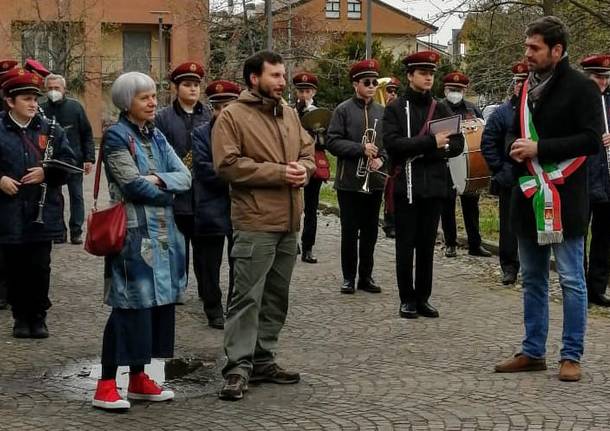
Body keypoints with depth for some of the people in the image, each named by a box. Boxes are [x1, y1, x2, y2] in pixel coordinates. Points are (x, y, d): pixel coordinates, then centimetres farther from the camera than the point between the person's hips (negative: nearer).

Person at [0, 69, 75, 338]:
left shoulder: (51, 130, 6)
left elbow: (68, 164, 5)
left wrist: (46, 173, -11)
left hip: (42, 214, 1)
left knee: (40, 268, 2)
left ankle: (38, 317, 15)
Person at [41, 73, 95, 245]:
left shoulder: (75, 106, -1)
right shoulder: (42, 110, -2)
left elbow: (87, 134, 1)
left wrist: (89, 158, -5)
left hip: (74, 160, 0)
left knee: (76, 195, 4)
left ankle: (76, 231, 10)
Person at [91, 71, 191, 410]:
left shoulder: (156, 136, 15)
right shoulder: (116, 137, -7)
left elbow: (185, 177, 5)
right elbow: (133, 184, -16)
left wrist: (158, 179, -13)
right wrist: (168, 192, -3)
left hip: (163, 232, 8)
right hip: (134, 233, -7)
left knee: (158, 301, 9)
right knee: (131, 305, -8)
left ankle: (138, 377, 19)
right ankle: (106, 385, -2)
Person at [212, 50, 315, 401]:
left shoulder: (290, 113, 14)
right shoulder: (233, 116, -7)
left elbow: (308, 150, 20)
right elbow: (227, 164, -15)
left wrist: (304, 169, -5)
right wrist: (278, 172, -17)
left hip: (289, 223, 7)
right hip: (255, 223, -7)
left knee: (276, 297, 13)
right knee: (248, 297, -7)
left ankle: (263, 360, 24)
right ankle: (238, 366, -1)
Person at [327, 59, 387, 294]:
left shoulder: (382, 112, 8)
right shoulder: (343, 110, -4)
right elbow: (333, 142, -10)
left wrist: (382, 158, -7)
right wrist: (361, 149, -19)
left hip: (375, 181, 4)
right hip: (349, 181, -4)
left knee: (370, 232, 9)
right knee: (349, 232, 2)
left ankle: (366, 276, 18)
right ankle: (349, 277, 12)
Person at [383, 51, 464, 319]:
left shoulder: (440, 109, 11)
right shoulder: (395, 109, 1)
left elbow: (457, 144, 4)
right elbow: (392, 142, -14)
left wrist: (421, 152, -11)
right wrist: (431, 142, -20)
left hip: (434, 186, 3)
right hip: (406, 186, -3)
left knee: (427, 245, 8)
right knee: (406, 245, 2)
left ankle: (423, 299, 16)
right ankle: (407, 300, 11)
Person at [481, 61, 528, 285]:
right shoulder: (502, 112, 2)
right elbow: (487, 143, 2)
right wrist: (499, 168, -3)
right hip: (509, 181, 0)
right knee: (509, 226, 4)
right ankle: (509, 268, 13)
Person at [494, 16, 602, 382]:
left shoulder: (581, 88, -9)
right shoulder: (528, 87, 13)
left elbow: (592, 140, -16)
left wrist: (539, 148, -19)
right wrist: (515, 146, -2)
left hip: (564, 199, -7)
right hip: (530, 197, 7)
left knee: (572, 280, 0)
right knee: (532, 279, 13)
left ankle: (572, 356, 8)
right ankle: (533, 352, 22)